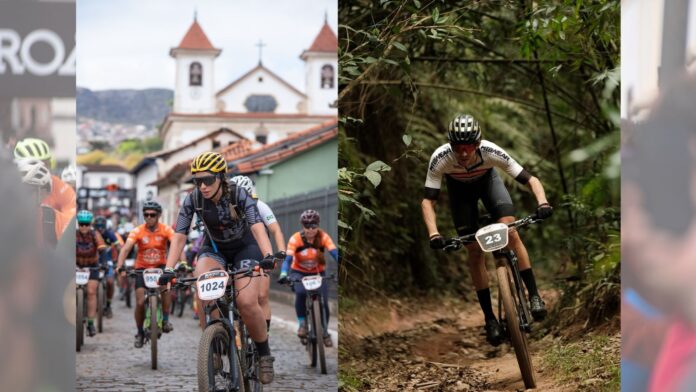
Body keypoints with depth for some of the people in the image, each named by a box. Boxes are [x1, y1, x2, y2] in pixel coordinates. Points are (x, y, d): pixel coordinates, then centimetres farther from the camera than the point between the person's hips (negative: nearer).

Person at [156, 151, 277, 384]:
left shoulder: (239, 195, -25)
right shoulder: (193, 200, -19)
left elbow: (257, 227, -37)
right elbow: (179, 236, -19)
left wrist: (268, 256, -55)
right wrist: (168, 269, -32)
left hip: (244, 248, -2)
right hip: (214, 249, 2)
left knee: (247, 303, -23)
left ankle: (264, 355, 0)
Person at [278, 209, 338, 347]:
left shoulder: (323, 237, -20)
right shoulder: (295, 239, -23)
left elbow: (335, 253, -31)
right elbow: (288, 258, -31)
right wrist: (283, 274, -49)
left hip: (318, 273, 1)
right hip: (299, 273, -1)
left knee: (324, 302, -11)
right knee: (301, 293, -32)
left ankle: (325, 332, 15)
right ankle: (302, 324, -11)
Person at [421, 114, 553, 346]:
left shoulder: (491, 152, -38)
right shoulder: (440, 158, -38)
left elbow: (530, 180, -34)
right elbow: (428, 201, -32)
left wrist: (542, 202, -53)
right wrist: (433, 234, -47)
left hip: (487, 180, 0)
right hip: (459, 189, 0)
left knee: (511, 233, -21)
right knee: (475, 251, -7)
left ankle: (534, 295, -11)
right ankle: (490, 318, -1)